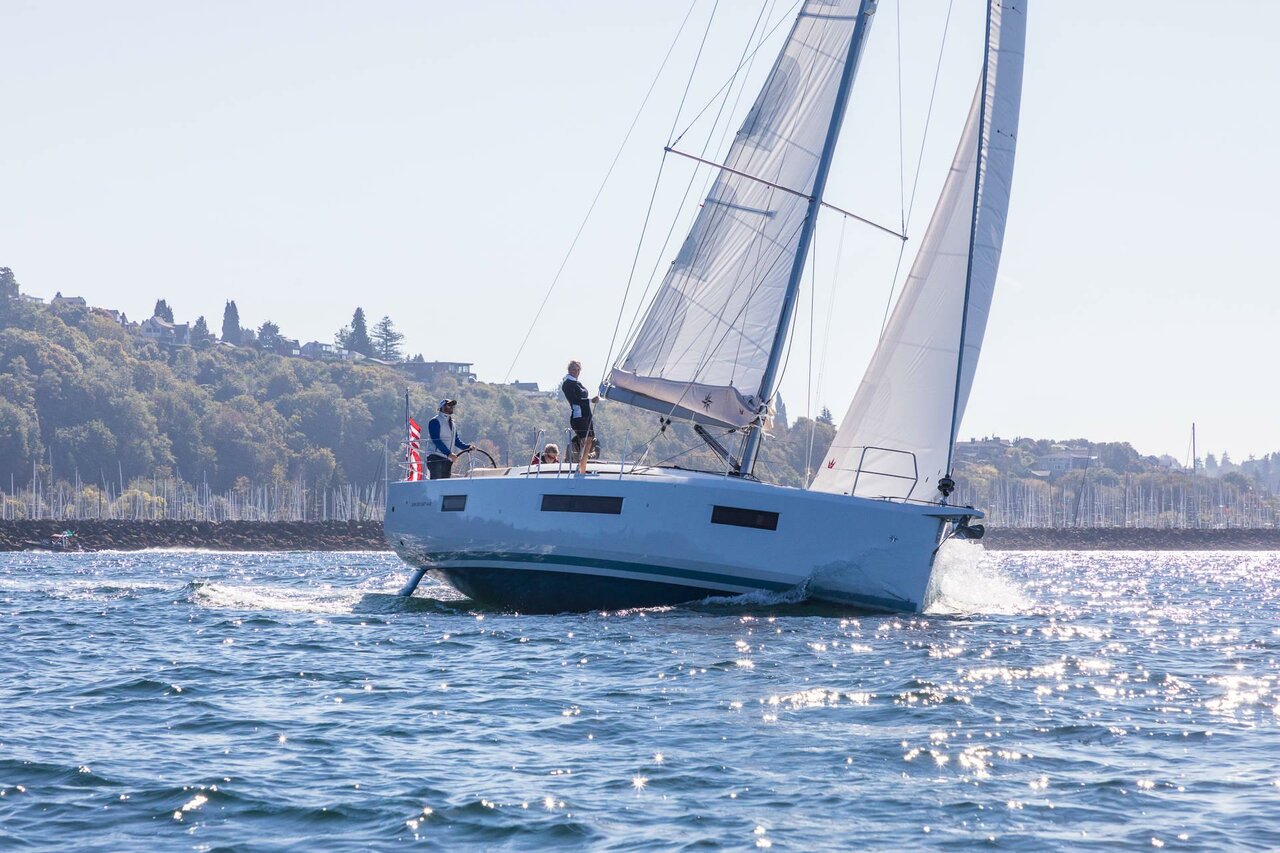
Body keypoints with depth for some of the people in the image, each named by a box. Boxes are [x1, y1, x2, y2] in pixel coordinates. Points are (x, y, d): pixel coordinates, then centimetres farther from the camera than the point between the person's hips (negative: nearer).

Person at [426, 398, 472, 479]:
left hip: (447, 459, 8)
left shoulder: (451, 423, 19)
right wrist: (449, 453, -23)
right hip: (435, 458, -8)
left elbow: (457, 440, 17)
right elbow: (436, 440, -16)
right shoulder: (435, 422, -6)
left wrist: (467, 447, -1)